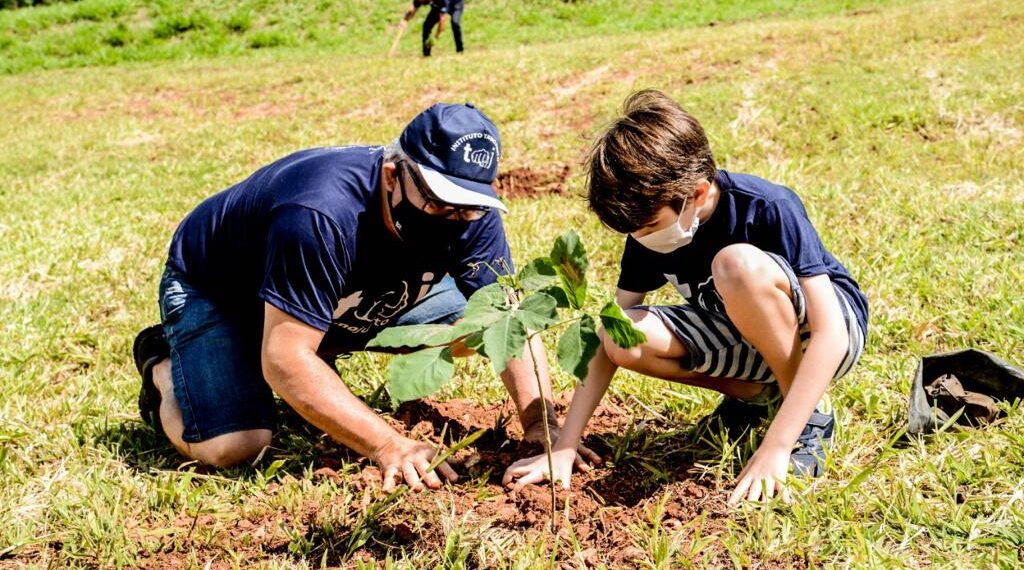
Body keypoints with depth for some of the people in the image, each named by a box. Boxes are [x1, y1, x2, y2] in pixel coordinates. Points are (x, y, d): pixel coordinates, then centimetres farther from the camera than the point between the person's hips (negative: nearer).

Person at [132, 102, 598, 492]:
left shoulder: (469, 211, -23)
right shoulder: (321, 216, -42)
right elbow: (284, 360, -40)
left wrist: (539, 423, -33)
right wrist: (390, 446, -43)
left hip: (344, 302, 6)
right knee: (235, 444, -25)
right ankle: (163, 366, 8)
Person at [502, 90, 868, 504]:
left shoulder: (769, 209, -28)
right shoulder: (648, 229, -11)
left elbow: (831, 334, -32)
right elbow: (611, 339, -9)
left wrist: (774, 450, -38)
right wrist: (563, 449, -16)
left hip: (817, 336, -5)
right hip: (746, 339, 6)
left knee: (738, 265, -36)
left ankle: (812, 415, -14)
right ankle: (758, 393, 1)